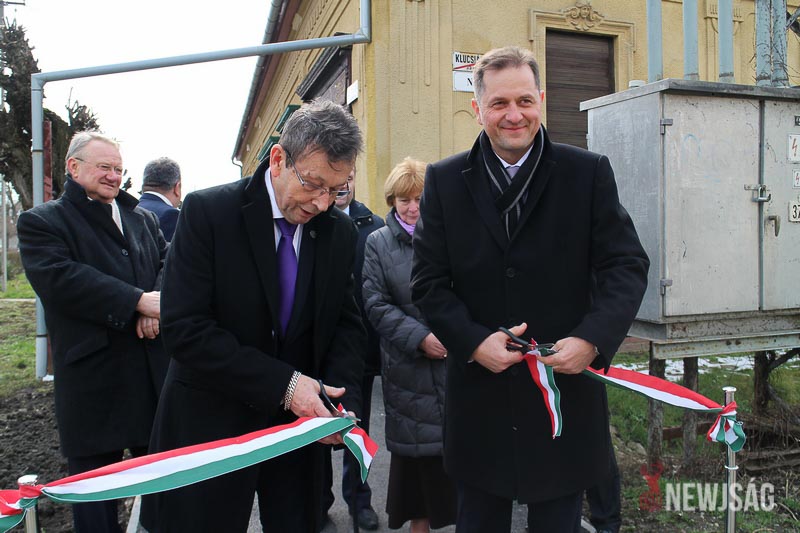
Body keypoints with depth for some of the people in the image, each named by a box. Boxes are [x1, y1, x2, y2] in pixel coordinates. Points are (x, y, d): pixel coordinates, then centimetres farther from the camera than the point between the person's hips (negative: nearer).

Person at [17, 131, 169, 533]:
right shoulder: (40, 223, -1)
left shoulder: (143, 219, 16)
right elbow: (59, 278, -17)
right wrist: (138, 301, -23)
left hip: (154, 374, 5)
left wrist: (160, 304, -17)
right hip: (93, 378, -4)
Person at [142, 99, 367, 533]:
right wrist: (282, 383, -24)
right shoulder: (207, 212, -15)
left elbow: (346, 323, 4)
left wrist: (341, 398, -13)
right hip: (211, 423, -3)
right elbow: (184, 330, -20)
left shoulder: (340, 232, -1)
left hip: (299, 422, 4)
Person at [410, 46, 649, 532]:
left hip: (566, 387, 0)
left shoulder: (589, 172, -1)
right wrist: (473, 342, -15)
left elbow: (627, 265, -3)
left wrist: (593, 338, -18)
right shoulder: (445, 180, 1)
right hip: (480, 391, 1)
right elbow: (429, 280, -1)